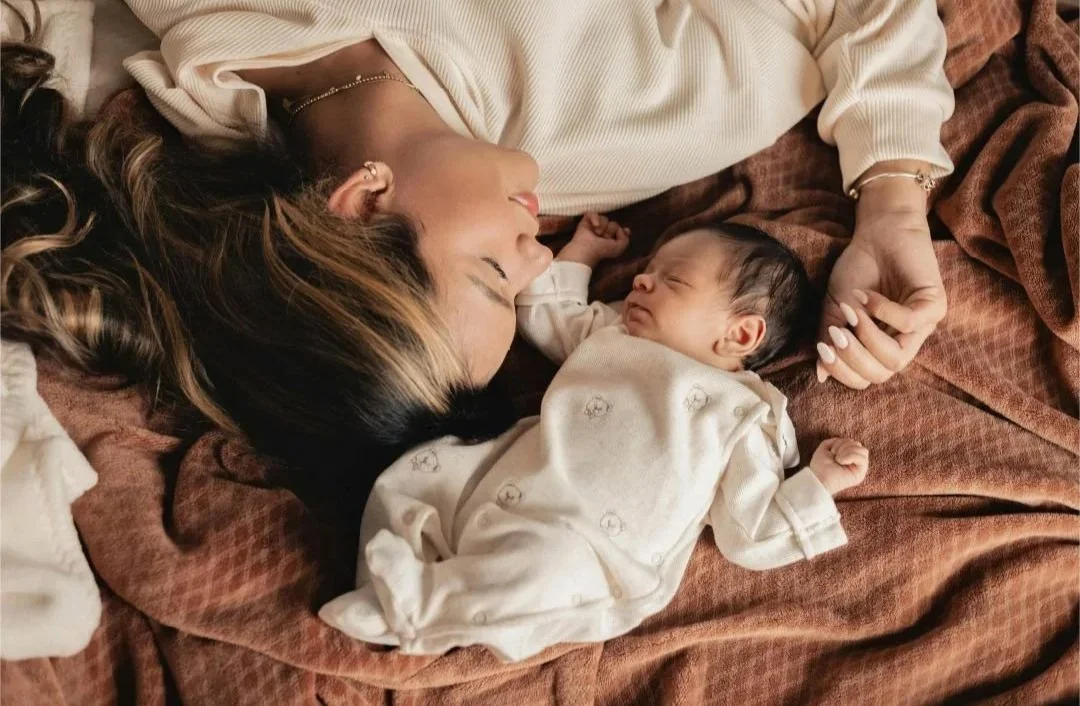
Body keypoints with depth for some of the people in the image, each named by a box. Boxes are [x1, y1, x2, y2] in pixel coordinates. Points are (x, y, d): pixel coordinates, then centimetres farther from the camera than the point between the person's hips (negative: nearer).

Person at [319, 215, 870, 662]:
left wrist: (818, 483, -7)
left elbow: (748, 538, 0)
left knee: (544, 568, -38)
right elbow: (543, 312, 38)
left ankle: (418, 603, -24)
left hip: (577, 549, -7)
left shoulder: (742, 418, 3)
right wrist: (580, 251, 35)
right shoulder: (609, 332, 20)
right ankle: (391, 605, -9)